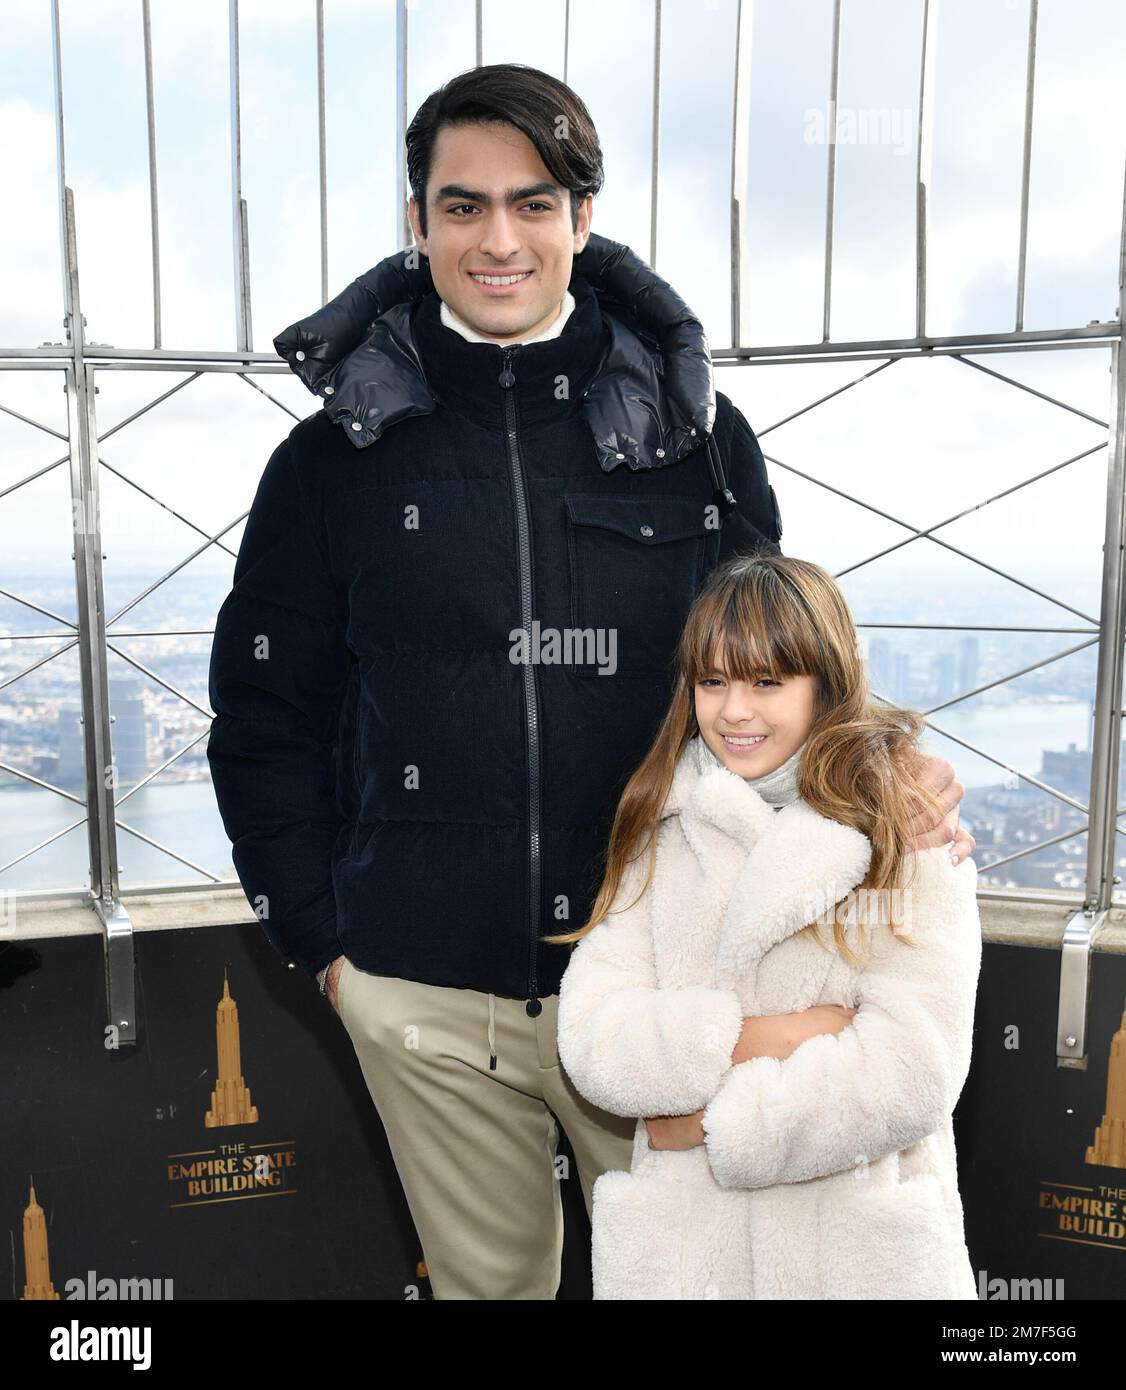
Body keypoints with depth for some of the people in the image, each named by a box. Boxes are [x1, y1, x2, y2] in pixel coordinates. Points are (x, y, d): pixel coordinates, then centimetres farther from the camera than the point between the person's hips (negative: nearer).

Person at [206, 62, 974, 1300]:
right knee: (487, 1275, 20)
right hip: (424, 997, 1)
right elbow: (264, 719, 5)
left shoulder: (696, 434, 0)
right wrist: (321, 939, 2)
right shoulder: (335, 460, 0)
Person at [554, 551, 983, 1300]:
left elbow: (911, 1074, -18)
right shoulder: (660, 836, 0)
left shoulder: (907, 843, -9)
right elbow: (591, 1041, -9)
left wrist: (710, 1119, -12)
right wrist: (757, 1037, -20)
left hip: (858, 1255, -2)